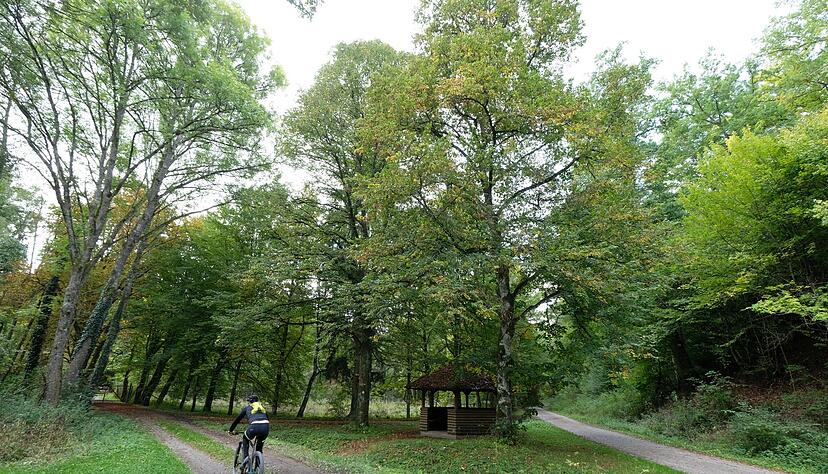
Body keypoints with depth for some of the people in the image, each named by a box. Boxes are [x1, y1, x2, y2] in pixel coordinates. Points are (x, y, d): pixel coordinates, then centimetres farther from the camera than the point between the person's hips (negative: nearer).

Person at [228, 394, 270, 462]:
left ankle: (246, 458, 16)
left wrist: (231, 430, 43)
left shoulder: (247, 408, 24)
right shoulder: (262, 407, 32)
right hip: (265, 427, 3)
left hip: (254, 426, -3)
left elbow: (237, 419, 29)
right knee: (260, 443, 29)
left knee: (245, 439, 29)